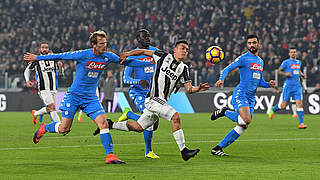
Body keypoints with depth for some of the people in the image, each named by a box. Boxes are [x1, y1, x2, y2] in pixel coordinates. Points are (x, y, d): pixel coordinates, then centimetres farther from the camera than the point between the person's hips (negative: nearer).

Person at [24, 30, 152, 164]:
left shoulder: (108, 57, -2)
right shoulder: (82, 55, -16)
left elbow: (127, 62, 9)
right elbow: (61, 56, -8)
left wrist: (150, 62, 6)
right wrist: (37, 58, -3)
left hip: (91, 98, 4)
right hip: (74, 96, -3)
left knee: (103, 124, -15)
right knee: (64, 129, -1)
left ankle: (110, 156, -10)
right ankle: (44, 128, 30)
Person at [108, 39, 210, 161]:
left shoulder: (183, 68, 10)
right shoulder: (164, 56, -1)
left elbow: (188, 89, 6)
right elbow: (144, 52, 9)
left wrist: (198, 89, -15)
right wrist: (127, 54, 2)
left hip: (162, 102, 7)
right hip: (153, 99, -7)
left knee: (138, 127, 12)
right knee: (175, 117, -23)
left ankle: (110, 124, 29)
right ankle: (183, 151, -21)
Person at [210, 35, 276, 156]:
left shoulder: (260, 61, 20)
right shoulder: (243, 58, -4)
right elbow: (227, 69, -10)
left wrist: (269, 84, 6)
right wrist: (221, 79, -29)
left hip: (251, 97, 7)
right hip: (240, 94, -7)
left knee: (242, 127, -1)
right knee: (246, 120, -29)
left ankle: (218, 148, 5)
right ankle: (225, 112, -1)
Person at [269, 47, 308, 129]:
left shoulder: (299, 62, 15)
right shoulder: (286, 62, -3)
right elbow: (279, 71, 3)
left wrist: (302, 75, 13)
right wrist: (285, 74, -16)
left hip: (297, 85, 4)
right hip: (288, 85, -4)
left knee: (299, 103, -9)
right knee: (284, 104, 1)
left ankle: (301, 124, -11)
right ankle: (273, 110, 33)